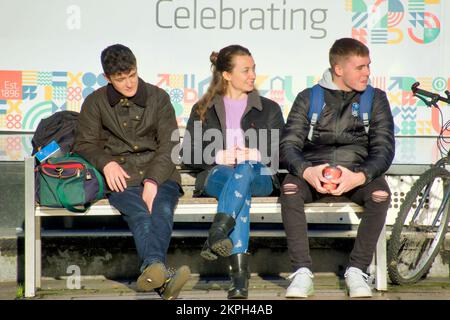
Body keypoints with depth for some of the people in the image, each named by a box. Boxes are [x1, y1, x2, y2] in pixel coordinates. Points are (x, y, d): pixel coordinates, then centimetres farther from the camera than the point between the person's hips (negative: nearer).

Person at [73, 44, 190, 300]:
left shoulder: (158, 97, 11)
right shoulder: (95, 103, 13)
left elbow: (169, 145, 4)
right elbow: (85, 144, 15)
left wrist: (152, 181, -12)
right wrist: (107, 162, -8)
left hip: (159, 174, 1)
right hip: (121, 177, -1)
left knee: (162, 209, -34)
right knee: (140, 214, -33)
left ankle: (152, 270, -57)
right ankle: (163, 277, -57)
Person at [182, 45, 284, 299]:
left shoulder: (269, 109, 20)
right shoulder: (203, 110, 19)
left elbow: (281, 154, 10)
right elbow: (189, 156, 10)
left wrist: (256, 155, -11)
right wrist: (219, 156, -8)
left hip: (258, 176, 1)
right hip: (216, 175, -1)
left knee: (245, 170, -38)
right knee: (242, 191, -38)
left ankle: (217, 235, -56)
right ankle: (240, 272, -50)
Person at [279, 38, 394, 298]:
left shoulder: (375, 98, 9)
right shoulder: (309, 98, 7)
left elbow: (384, 148, -2)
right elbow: (288, 145, -2)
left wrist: (360, 176, -23)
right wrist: (306, 170, -25)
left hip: (356, 172, 0)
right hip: (314, 172, 0)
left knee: (381, 193, -32)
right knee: (290, 188, -32)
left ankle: (357, 269, -19)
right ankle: (302, 271, -28)